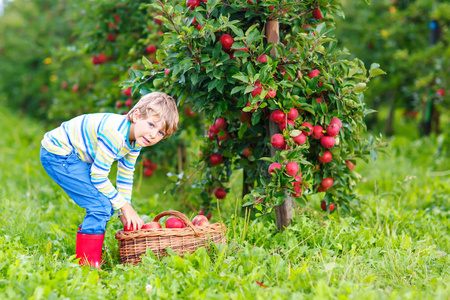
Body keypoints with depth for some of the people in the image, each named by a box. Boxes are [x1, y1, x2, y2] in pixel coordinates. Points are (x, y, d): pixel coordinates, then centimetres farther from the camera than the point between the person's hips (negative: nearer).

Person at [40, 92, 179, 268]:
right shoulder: (114, 134, -31)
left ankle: (87, 258, 22)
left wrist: (125, 211, 9)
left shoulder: (137, 139, -2)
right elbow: (98, 175, -24)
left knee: (108, 205, 10)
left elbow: (126, 175, 10)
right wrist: (124, 206, -15)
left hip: (77, 157, 10)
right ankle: (87, 265, -9)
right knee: (101, 205, -16)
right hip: (56, 155, -10)